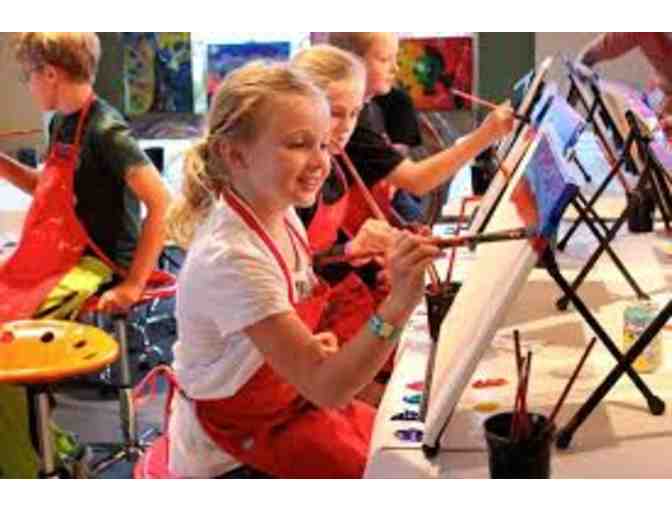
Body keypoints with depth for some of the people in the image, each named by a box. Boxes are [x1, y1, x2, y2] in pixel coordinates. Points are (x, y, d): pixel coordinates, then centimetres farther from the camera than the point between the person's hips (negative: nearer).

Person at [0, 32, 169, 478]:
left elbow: (160, 202, -22)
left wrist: (134, 285, -23)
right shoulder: (62, 123, 12)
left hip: (96, 266, -10)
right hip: (57, 257, 10)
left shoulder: (105, 130, -15)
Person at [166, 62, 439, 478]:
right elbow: (327, 387, -34)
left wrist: (306, 347, -4)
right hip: (234, 453, -8)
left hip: (293, 397, 8)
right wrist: (398, 305, -45)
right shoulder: (231, 259, -32)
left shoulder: (281, 215, -6)